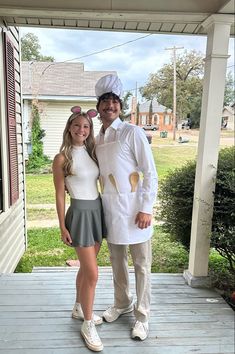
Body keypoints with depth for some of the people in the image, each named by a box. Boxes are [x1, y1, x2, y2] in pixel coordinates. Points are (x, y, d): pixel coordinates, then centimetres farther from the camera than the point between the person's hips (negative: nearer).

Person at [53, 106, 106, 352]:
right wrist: (62, 227, -8)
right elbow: (60, 195, -8)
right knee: (92, 273, -2)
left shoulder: (91, 153, 7)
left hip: (97, 210, 6)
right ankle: (88, 325, 19)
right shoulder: (62, 158, -10)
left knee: (86, 267, 19)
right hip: (80, 213, -6)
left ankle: (79, 309, 40)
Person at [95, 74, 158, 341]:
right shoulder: (97, 140, 10)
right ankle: (122, 304, 42)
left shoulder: (132, 132, -9)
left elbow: (150, 172, -12)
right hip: (110, 208, 6)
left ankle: (142, 316, 27)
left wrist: (146, 208, -16)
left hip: (134, 208, -5)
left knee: (141, 265, 8)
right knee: (117, 262, 20)